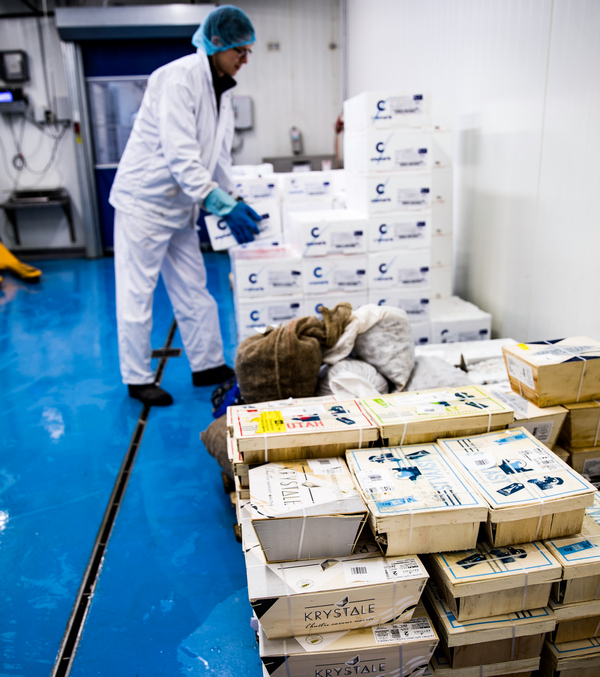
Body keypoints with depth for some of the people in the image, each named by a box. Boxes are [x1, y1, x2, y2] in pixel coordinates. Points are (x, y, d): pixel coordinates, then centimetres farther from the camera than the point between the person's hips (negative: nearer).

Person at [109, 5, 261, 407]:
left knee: (194, 290, 12)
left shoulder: (220, 90, 10)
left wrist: (235, 204, 6)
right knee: (137, 294, 1)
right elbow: (180, 155, -27)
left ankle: (208, 366, 24)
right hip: (144, 201, -8)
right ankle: (138, 379, 14)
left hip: (179, 206, 9)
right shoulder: (179, 78, -18)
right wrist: (223, 206, -30)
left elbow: (218, 157, 15)